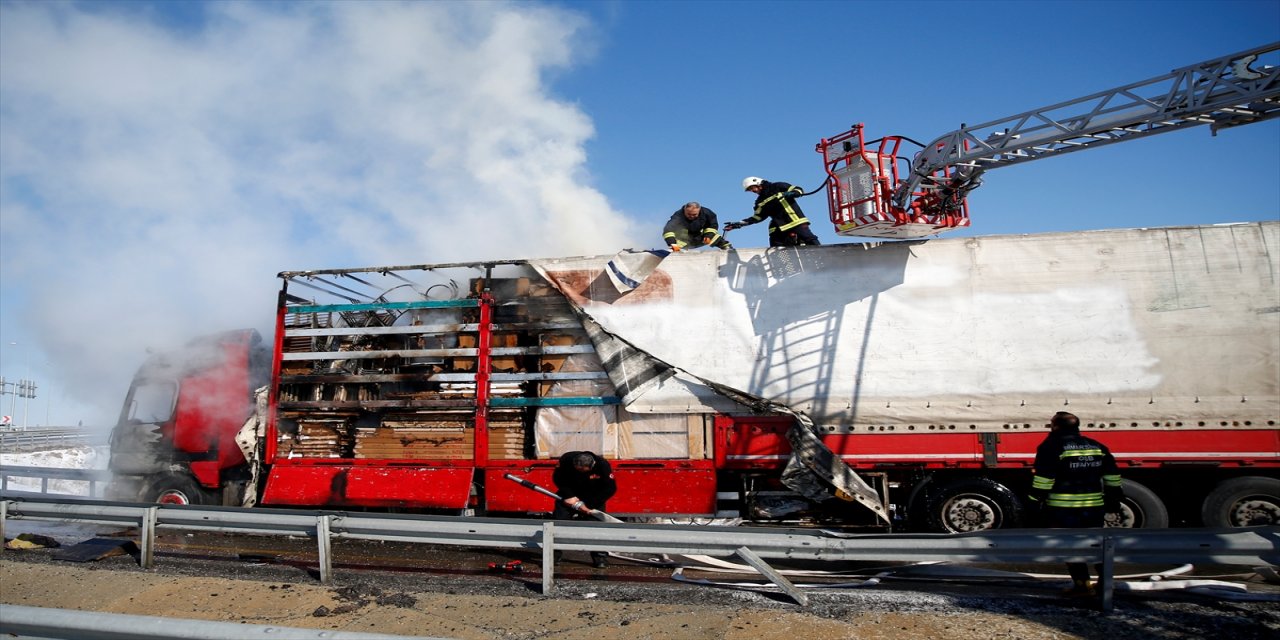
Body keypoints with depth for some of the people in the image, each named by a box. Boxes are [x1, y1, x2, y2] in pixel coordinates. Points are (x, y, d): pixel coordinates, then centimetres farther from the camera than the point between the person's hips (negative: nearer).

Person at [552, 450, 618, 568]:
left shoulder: (603, 465, -29)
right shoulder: (566, 459, -26)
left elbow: (610, 488, -24)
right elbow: (557, 478, -11)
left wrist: (587, 504, -25)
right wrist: (569, 496, -23)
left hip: (593, 498, -1)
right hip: (569, 495, 1)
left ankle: (600, 557, -1)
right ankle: (553, 554, 6)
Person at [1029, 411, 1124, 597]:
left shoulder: (1052, 446, -8)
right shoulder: (1097, 446, 10)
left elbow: (1043, 477, -13)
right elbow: (1112, 475, 14)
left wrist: (1037, 500, -5)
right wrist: (1113, 499, 22)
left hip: (1063, 508, -5)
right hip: (1094, 506, 6)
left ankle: (1082, 584, 3)